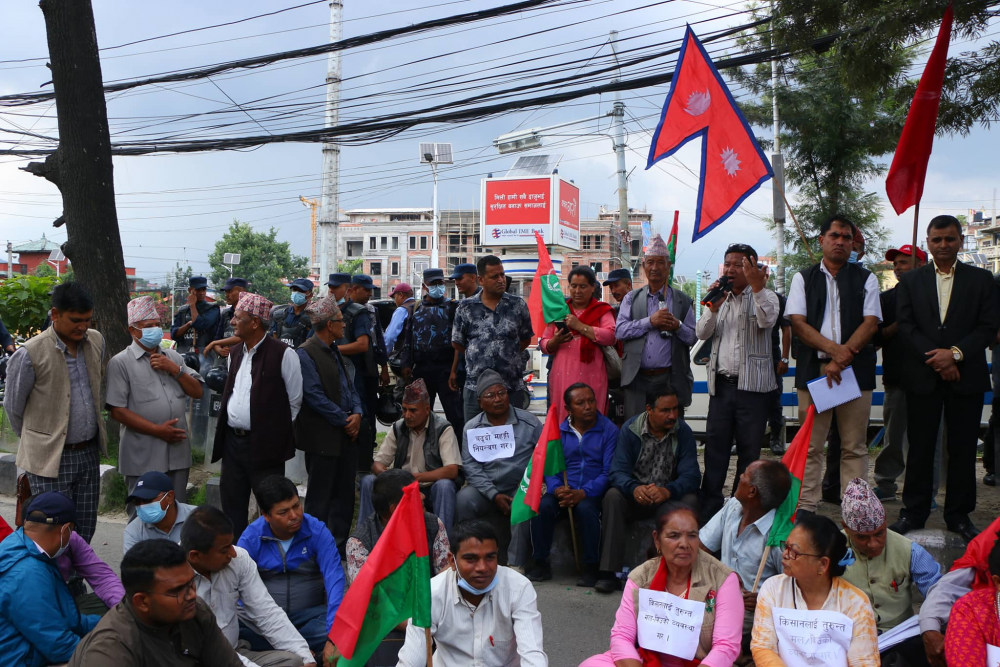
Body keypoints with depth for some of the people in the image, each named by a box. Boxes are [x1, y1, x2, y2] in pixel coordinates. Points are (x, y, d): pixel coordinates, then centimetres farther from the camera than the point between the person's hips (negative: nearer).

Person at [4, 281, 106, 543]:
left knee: (85, 530, 12)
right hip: (51, 459, -5)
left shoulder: (96, 341, 2)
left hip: (89, 452, 5)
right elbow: (13, 407, -2)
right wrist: (36, 441, 11)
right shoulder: (30, 354, -15)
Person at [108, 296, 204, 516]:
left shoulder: (173, 357, 13)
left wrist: (175, 370, -7)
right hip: (143, 457, -5)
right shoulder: (120, 363, -5)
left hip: (178, 452, 5)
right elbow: (117, 410, -11)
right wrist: (157, 430, -16)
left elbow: (197, 392, 9)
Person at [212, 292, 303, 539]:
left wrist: (276, 429, -3)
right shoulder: (235, 354, 13)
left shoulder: (283, 354, -12)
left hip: (265, 445, -8)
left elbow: (295, 400, -8)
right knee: (231, 505, 15)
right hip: (232, 441, 8)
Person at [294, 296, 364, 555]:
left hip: (347, 434, 8)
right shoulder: (305, 353, -12)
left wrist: (357, 414, -1)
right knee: (320, 498, 1)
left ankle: (339, 548, 24)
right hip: (323, 437, -8)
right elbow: (315, 396, -17)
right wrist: (345, 421, -13)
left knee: (344, 495, 13)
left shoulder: (334, 351, 15)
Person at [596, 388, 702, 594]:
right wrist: (634, 488, -39)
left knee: (690, 500, -30)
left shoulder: (683, 432, -7)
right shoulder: (630, 429, -8)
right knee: (612, 496, -30)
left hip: (669, 498, 0)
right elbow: (617, 472, -15)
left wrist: (667, 491, -37)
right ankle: (609, 572, -29)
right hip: (634, 498, 0)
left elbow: (691, 476, -15)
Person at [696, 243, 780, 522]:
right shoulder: (719, 297, 16)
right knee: (714, 449, 3)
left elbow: (767, 321, -20)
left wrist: (757, 286, -29)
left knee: (749, 451, 3)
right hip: (721, 384, 4)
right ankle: (708, 510, 7)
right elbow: (702, 334, 7)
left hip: (752, 385, -4)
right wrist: (713, 308, -9)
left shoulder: (765, 296, 2)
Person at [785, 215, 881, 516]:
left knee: (854, 446, 2)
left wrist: (841, 360, -12)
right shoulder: (803, 279, 11)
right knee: (810, 445, 2)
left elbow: (870, 323, 0)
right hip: (812, 368, 0)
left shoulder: (866, 279, 11)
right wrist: (833, 349, -14)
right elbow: (797, 322, 0)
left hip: (856, 369, 0)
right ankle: (805, 506, 8)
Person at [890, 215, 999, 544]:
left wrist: (955, 353, -15)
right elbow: (906, 326, 0)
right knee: (920, 447, 4)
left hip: (966, 377, 0)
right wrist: (935, 359, -11)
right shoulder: (911, 280, 8)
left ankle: (959, 516, 15)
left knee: (963, 448, 5)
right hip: (923, 377, 0)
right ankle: (913, 512, 13)